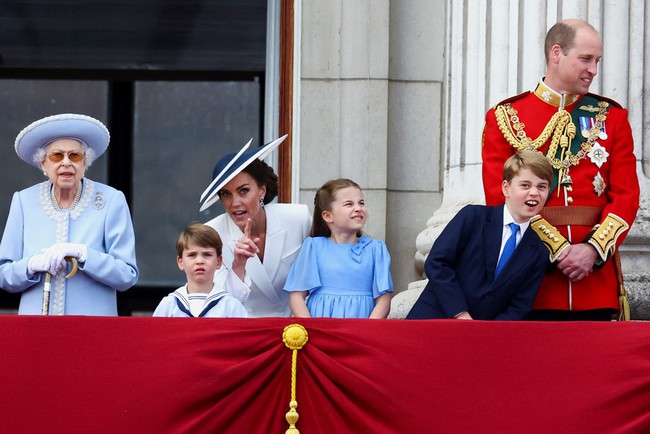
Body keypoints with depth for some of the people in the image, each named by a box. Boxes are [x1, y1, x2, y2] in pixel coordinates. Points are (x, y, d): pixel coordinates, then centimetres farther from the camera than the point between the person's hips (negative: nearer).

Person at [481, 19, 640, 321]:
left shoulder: (612, 117, 11)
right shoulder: (505, 118, 4)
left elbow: (627, 196, 4)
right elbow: (500, 199, -3)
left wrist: (593, 250, -12)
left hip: (596, 273, 2)